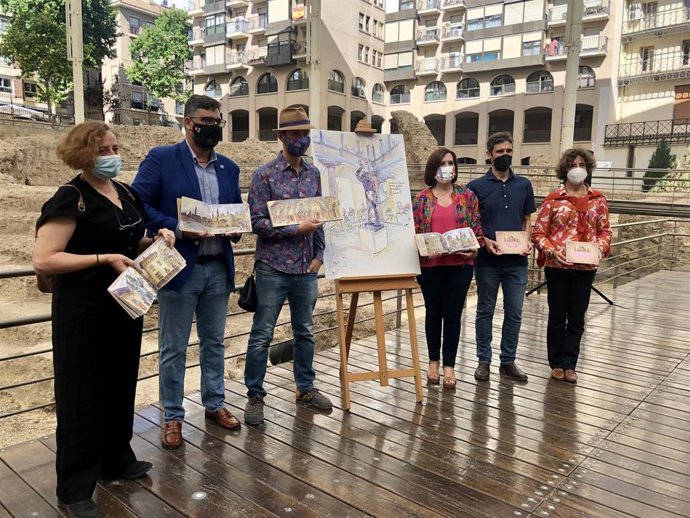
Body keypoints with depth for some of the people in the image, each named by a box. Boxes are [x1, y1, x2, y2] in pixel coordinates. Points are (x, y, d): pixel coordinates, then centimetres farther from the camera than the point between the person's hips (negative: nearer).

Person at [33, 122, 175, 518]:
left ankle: (117, 459, 35)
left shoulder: (125, 193, 9)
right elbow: (43, 260, -20)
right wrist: (105, 259, -24)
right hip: (84, 310, -7)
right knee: (83, 392, 2)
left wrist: (156, 240, 0)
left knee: (121, 383, 16)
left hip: (125, 304, 7)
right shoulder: (70, 199, -14)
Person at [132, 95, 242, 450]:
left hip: (219, 267, 5)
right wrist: (177, 229, -20)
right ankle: (172, 417, 20)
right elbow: (138, 205, -9)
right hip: (179, 267, -5)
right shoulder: (160, 159, -5)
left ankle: (214, 404, 32)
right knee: (173, 348, 6)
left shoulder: (229, 168, 12)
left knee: (214, 343, 16)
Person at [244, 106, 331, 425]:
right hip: (273, 267, -5)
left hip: (306, 268, 5)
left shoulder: (314, 174, 8)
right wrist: (296, 229, -18)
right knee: (262, 334, 3)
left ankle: (306, 387, 30)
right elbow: (257, 222, -11)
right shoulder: (265, 175, -7)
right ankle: (255, 395, 16)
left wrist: (319, 254, 4)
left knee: (305, 331, 15)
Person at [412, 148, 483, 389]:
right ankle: (433, 361, 27)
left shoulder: (467, 195, 4)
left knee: (453, 314, 5)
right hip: (430, 264, 0)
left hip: (460, 264, 0)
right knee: (433, 312, 12)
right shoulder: (421, 198, 2)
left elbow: (477, 229, 4)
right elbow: (414, 232, 2)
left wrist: (473, 250, -12)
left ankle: (449, 365, 16)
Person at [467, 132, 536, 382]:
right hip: (488, 260, -3)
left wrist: (527, 241, -5)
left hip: (517, 260, 3)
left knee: (514, 312, 8)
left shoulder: (524, 185, 7)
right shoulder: (477, 186, -2)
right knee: (485, 311, 8)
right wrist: (485, 241, -16)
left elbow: (527, 219, 13)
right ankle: (484, 360, 19)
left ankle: (508, 361, 21)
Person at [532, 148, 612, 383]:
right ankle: (556, 363, 21)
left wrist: (600, 248, -8)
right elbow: (538, 233, -3)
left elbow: (605, 230, 11)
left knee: (577, 318, 8)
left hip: (586, 267, 3)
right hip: (557, 266, -2)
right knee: (557, 315, 8)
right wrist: (552, 251, -17)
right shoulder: (553, 199, -3)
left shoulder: (598, 200, 6)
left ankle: (569, 364, 20)